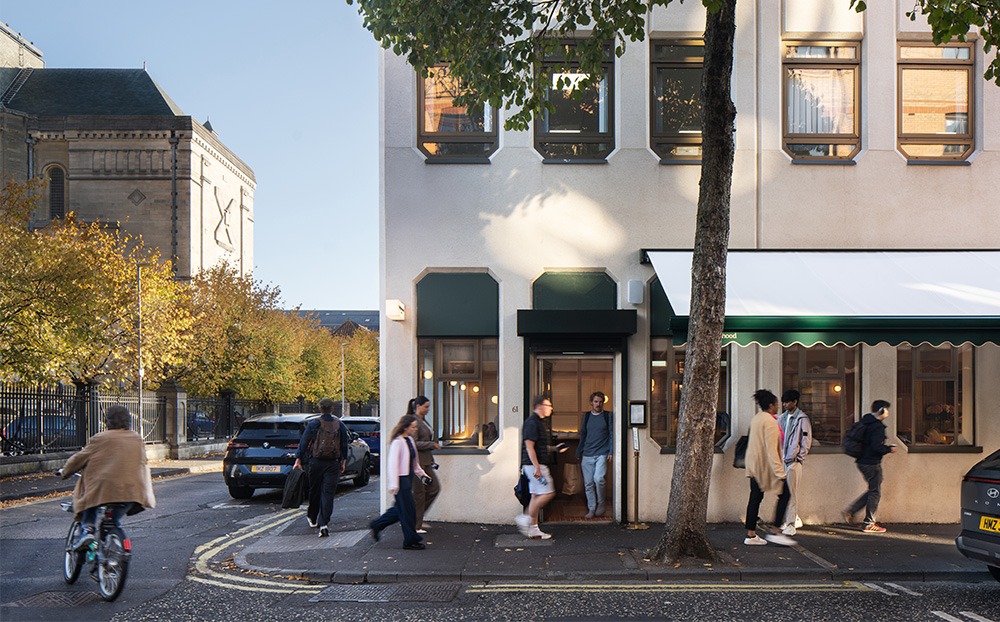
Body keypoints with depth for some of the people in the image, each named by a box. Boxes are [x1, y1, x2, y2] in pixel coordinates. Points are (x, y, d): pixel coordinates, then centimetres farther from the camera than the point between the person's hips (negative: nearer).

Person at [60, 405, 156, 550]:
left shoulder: (100, 439, 0)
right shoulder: (137, 439, 14)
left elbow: (80, 458, 7)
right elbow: (143, 463, 24)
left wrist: (64, 471, 23)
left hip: (103, 488, -4)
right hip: (132, 492, 4)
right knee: (115, 520, 24)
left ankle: (87, 529, 1)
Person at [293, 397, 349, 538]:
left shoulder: (313, 424, -4)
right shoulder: (339, 425, 3)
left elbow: (303, 443, -3)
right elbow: (344, 445, 9)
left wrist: (298, 460, 2)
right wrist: (343, 462, 18)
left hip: (316, 462, 0)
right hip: (332, 464, 0)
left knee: (314, 491, 16)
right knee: (328, 493, -4)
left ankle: (312, 518, 34)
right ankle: (324, 524, -16)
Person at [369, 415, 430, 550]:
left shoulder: (410, 440, 11)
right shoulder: (397, 442, -16)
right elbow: (393, 464, -20)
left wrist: (422, 474, 25)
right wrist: (393, 485, -23)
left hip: (408, 478, 9)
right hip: (400, 480, -9)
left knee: (400, 509, 14)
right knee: (408, 510, -2)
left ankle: (376, 525, 27)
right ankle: (411, 540, 8)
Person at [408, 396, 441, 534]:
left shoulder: (423, 421, 16)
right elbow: (413, 443, -21)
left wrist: (432, 460, 21)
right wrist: (432, 445, -16)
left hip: (425, 462, 9)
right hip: (416, 462, -9)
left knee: (434, 488, 8)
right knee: (419, 492, -3)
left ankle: (417, 518, 18)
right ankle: (415, 526, 7)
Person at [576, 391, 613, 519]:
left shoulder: (608, 416, 4)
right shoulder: (586, 416, 12)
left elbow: (612, 435, 4)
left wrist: (610, 452, -5)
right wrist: (579, 453, 15)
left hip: (602, 454, -3)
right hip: (587, 455, 3)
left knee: (598, 479, -19)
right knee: (588, 483, 2)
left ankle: (601, 504, 1)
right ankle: (591, 509, 11)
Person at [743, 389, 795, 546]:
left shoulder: (755, 419, 13)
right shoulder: (770, 421, -16)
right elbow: (771, 448, -22)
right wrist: (779, 471, -22)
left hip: (754, 465, 9)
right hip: (766, 465, -9)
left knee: (755, 497, 9)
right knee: (784, 495, -1)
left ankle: (751, 534, 9)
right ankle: (775, 532, -5)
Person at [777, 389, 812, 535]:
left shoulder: (802, 419, -6)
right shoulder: (782, 418, 13)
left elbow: (806, 442, -7)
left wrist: (799, 458, -9)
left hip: (794, 461, -7)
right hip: (782, 460, 7)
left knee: (791, 493, -7)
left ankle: (790, 525, -4)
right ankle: (795, 519, 24)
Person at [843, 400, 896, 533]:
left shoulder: (864, 422, 11)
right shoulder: (878, 427, -18)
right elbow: (877, 447, -25)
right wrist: (889, 449, -7)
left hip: (862, 461, 9)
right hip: (872, 463, -9)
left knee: (873, 490, 18)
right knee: (875, 492, 1)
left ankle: (850, 511, 15)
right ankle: (869, 524, 7)